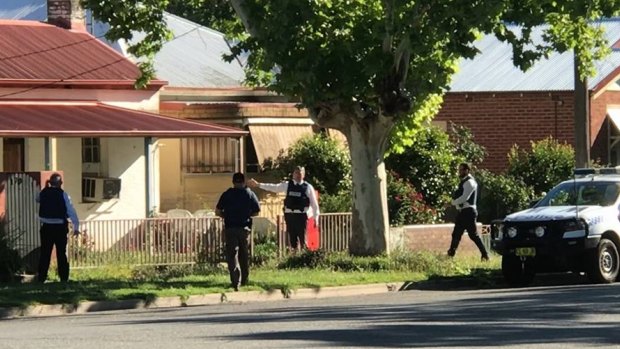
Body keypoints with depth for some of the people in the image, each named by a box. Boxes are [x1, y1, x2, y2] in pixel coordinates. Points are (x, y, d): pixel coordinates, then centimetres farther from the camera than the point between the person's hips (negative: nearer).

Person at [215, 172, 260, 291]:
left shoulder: (227, 194, -2)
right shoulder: (250, 194, 1)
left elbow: (218, 211, -3)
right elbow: (256, 211, 3)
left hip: (230, 228, -2)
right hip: (245, 227, 2)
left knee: (232, 254, -3)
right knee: (244, 254, 18)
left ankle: (236, 281, -17)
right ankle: (244, 280, 27)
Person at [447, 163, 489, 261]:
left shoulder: (469, 182, -13)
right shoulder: (464, 181, 17)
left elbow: (464, 197, -20)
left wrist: (453, 202, -8)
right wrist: (454, 199, -1)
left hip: (468, 212, -10)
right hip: (463, 212, 10)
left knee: (473, 235, -7)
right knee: (456, 234, 10)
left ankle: (485, 255, -2)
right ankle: (451, 254, 13)